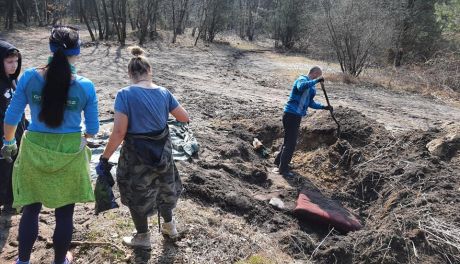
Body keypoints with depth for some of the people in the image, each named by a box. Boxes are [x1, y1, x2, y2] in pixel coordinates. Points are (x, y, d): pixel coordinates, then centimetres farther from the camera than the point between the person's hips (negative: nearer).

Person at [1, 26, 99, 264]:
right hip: (70, 153, -1)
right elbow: (93, 128, -5)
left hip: (35, 150, 1)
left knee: (30, 210, 19)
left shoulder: (29, 78, -10)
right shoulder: (85, 86, -13)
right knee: (64, 213, 15)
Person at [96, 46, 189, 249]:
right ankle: (169, 226, 46)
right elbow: (185, 118, 5)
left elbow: (119, 132, -21)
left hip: (137, 156, -4)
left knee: (137, 195, 18)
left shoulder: (125, 94, -18)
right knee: (163, 187, 27)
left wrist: (105, 158, -12)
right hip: (162, 152, 5)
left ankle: (143, 237, 36)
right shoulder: (164, 93, -4)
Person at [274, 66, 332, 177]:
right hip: (291, 115, -10)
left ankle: (279, 161, 36)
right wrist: (316, 81, -34)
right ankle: (283, 169, 3)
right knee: (291, 143, -5)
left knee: (289, 140, 21)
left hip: (296, 116, 10)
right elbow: (301, 87, -38)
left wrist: (324, 107, 12)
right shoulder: (302, 79, -12)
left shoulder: (310, 86, 17)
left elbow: (311, 103, 22)